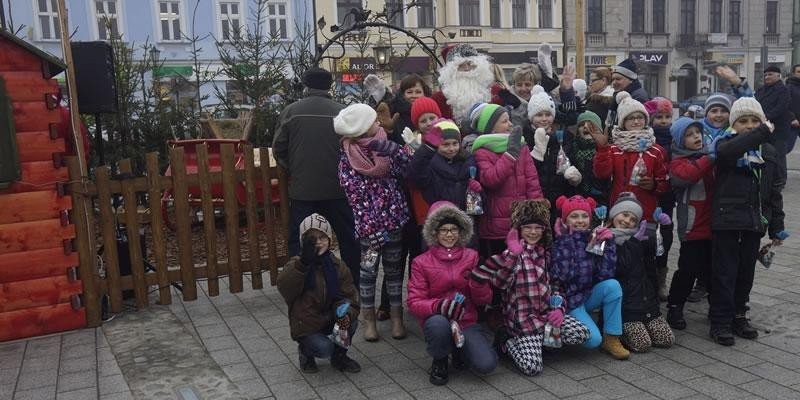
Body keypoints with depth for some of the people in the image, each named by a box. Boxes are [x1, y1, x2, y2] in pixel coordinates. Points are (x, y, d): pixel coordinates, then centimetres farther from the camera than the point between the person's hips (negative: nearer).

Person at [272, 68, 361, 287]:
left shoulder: (291, 111, -3)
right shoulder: (342, 112, -5)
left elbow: (279, 149, 1)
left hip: (301, 189, 0)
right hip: (336, 189, 1)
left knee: (298, 242, 10)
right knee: (348, 239, 15)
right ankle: (355, 286, 24)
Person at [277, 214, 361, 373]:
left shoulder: (337, 266, -1)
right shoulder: (297, 264, -11)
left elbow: (349, 296, -7)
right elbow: (284, 287, -31)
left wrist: (346, 314, -29)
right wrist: (304, 262, -42)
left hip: (330, 321, 4)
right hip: (306, 327, -4)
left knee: (351, 318, -25)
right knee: (324, 348, -27)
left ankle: (339, 356, 2)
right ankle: (305, 351, 11)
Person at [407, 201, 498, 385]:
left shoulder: (471, 256, 8)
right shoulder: (421, 262, 1)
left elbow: (484, 300, 6)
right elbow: (414, 303, -6)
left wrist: (478, 282, -17)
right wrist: (439, 306, -26)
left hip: (467, 322, 2)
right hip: (437, 320, -2)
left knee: (487, 364, -23)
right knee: (438, 324, -39)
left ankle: (459, 351, 13)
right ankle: (439, 361, -4)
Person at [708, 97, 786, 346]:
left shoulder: (769, 153, 10)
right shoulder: (725, 144, -3)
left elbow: (775, 192, 13)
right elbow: (727, 151, -32)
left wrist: (776, 227, 11)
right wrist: (764, 132, -31)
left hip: (755, 222, 5)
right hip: (727, 220, -5)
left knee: (746, 272, 13)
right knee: (724, 272, -1)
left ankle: (738, 316, 27)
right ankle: (720, 322, 7)